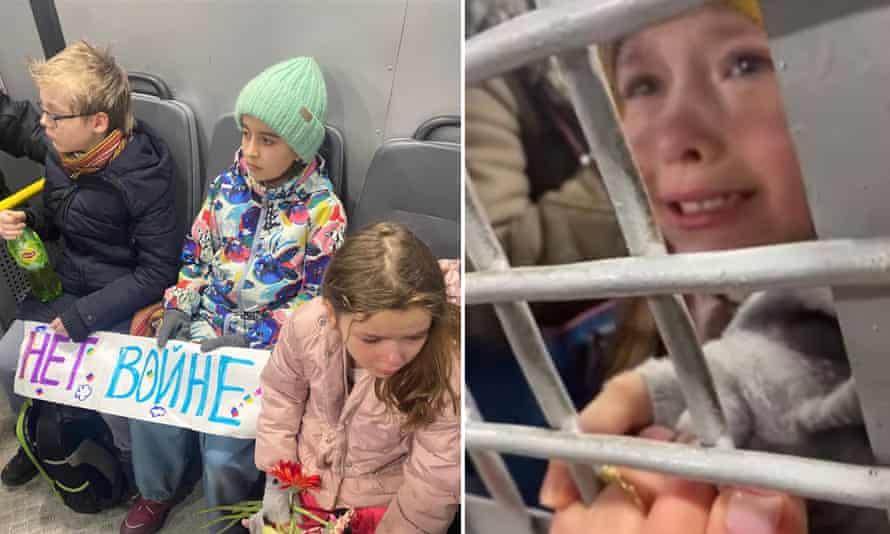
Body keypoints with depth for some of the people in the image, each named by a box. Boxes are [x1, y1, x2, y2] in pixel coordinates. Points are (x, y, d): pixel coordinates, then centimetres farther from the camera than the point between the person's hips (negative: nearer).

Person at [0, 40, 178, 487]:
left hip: (121, 299, -7)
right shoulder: (59, 147, -7)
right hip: (65, 283, 7)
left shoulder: (143, 175, -26)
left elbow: (159, 271, -21)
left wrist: (85, 314, -22)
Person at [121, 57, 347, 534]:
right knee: (149, 403, -7)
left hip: (267, 345, -5)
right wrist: (179, 306, -3)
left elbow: (316, 301, -14)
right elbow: (197, 252, 11)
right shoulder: (228, 184, -1)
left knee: (224, 453, -14)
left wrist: (251, 341, -19)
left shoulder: (322, 211, -16)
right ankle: (159, 491, 26)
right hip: (205, 326, 5)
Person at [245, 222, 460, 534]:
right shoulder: (306, 326, -25)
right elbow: (281, 396, -6)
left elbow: (435, 482, -22)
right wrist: (276, 483, -4)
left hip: (382, 501, -2)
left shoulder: (447, 373, -34)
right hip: (309, 476, 3)